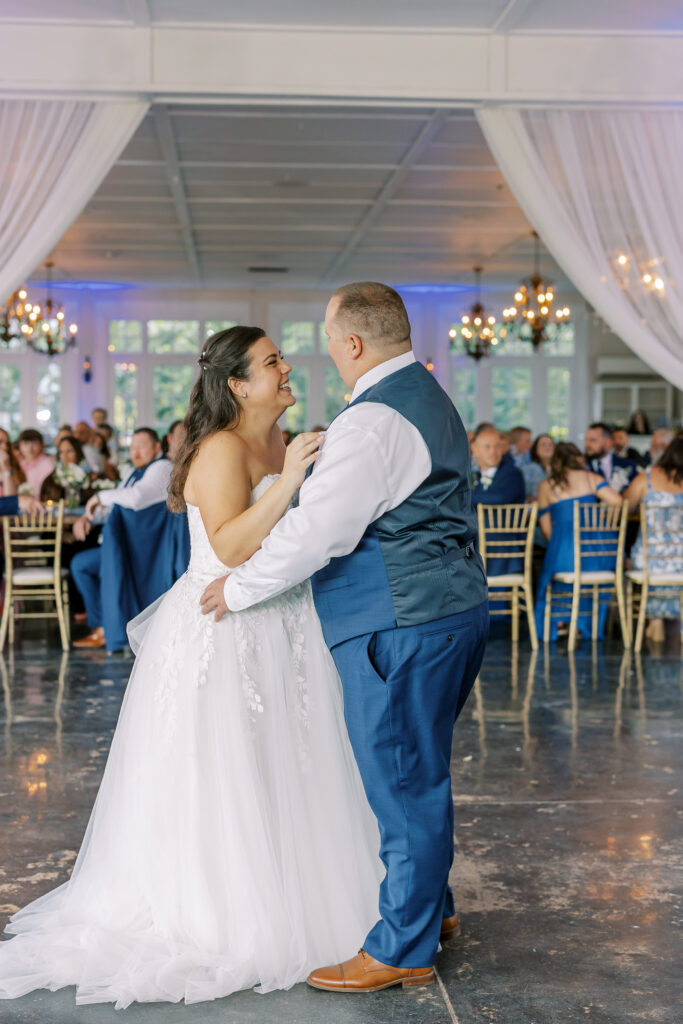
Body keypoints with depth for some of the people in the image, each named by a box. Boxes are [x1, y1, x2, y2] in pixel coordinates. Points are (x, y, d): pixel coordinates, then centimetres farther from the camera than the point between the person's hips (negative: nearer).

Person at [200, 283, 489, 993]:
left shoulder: (374, 421, -19)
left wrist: (240, 588, -8)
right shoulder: (431, 399, 15)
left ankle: (403, 948, 13)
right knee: (418, 775, 21)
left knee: (403, 783, 0)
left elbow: (316, 530, -21)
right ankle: (431, 907, 36)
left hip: (402, 627, -10)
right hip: (453, 610, 10)